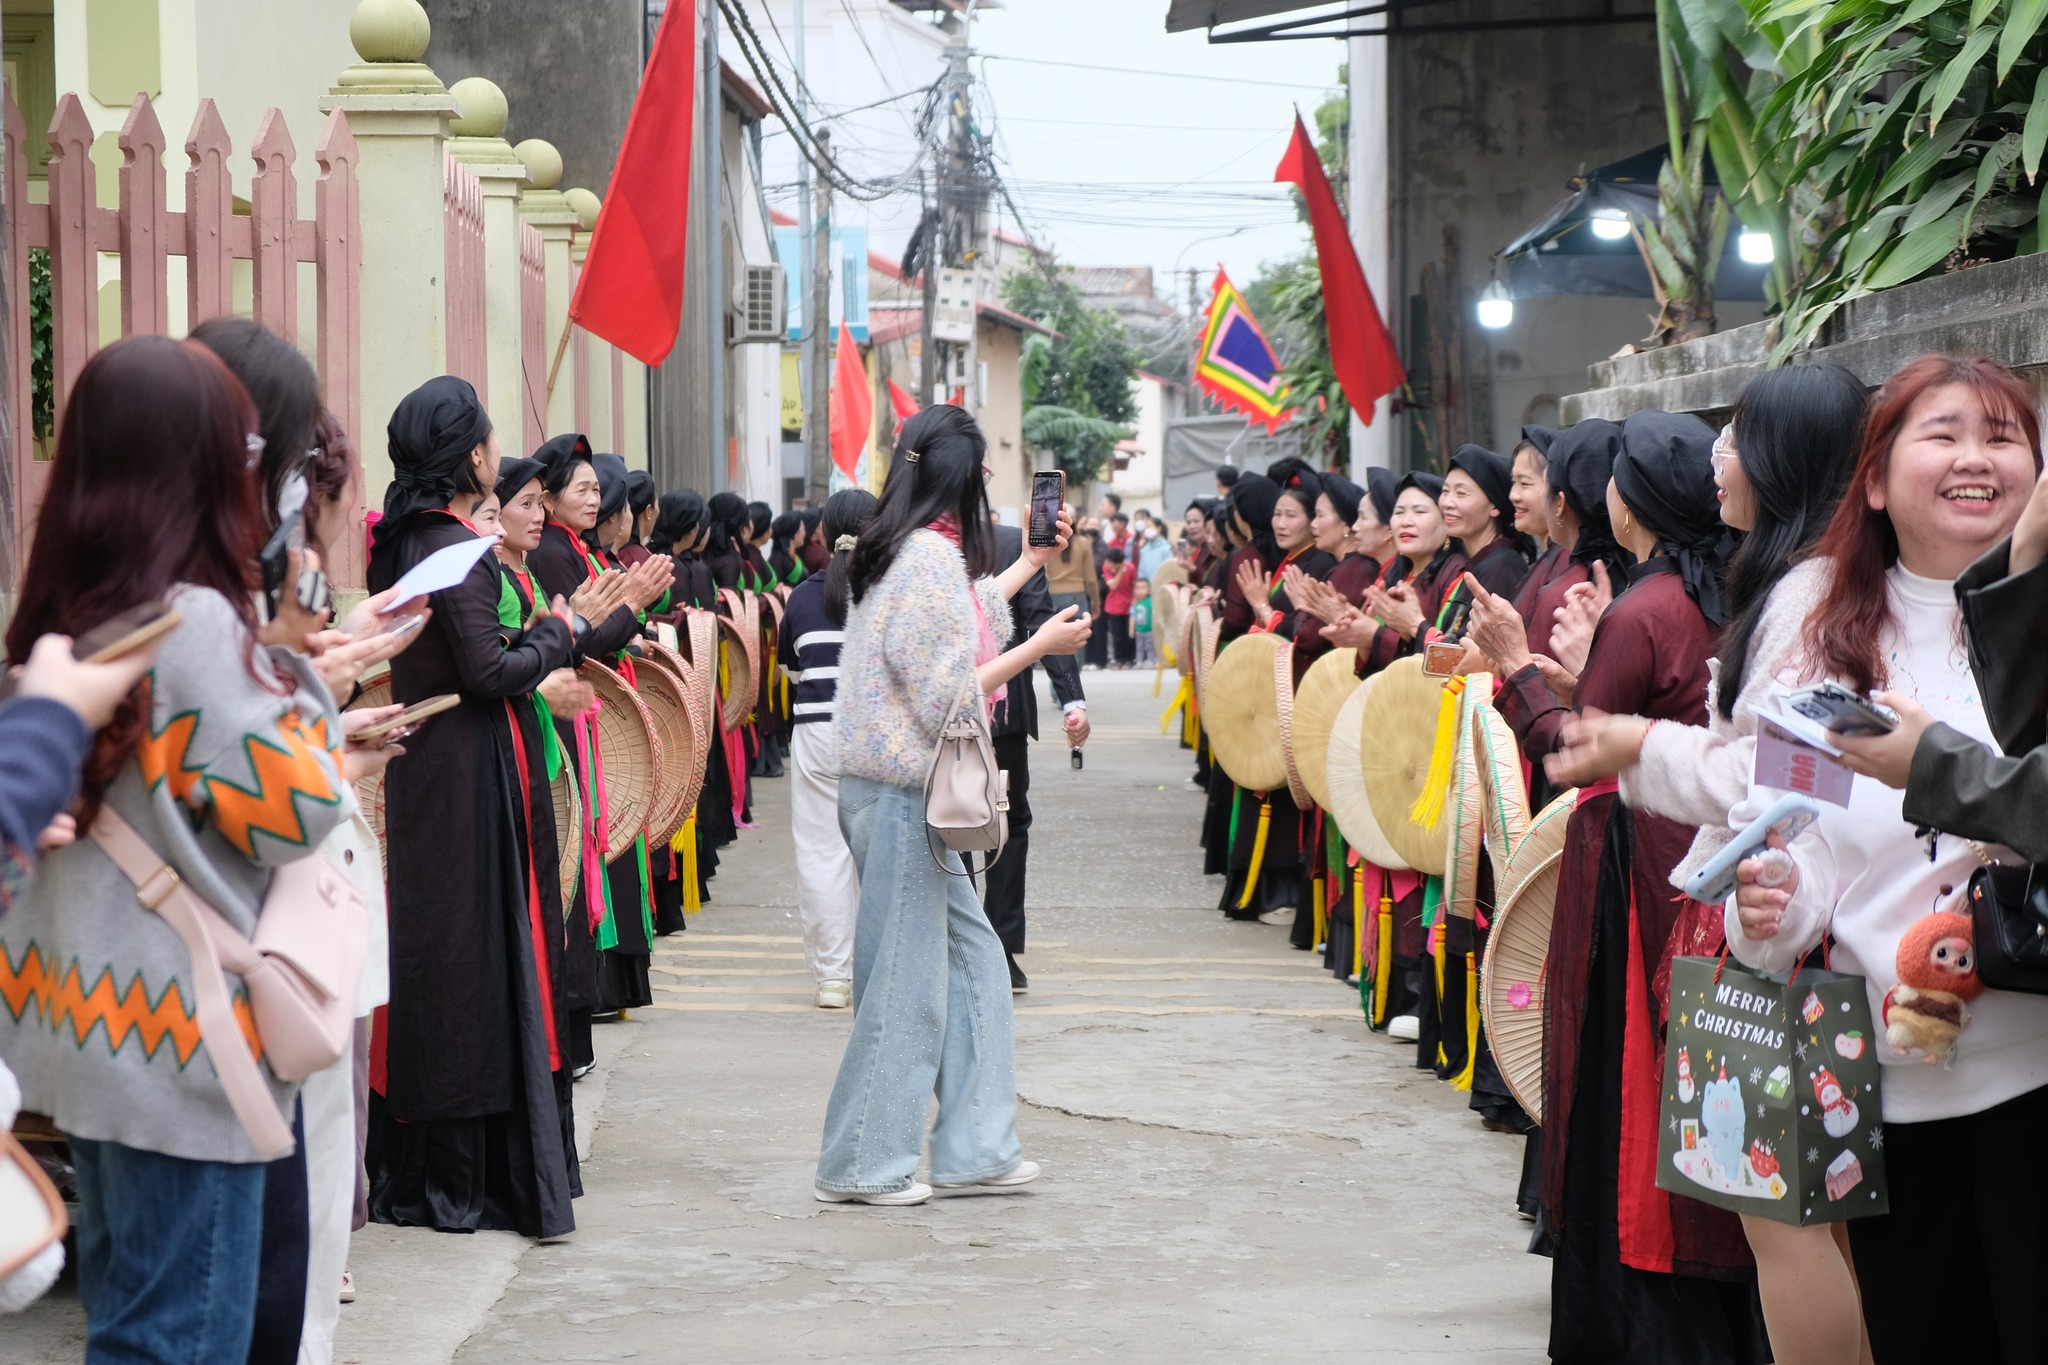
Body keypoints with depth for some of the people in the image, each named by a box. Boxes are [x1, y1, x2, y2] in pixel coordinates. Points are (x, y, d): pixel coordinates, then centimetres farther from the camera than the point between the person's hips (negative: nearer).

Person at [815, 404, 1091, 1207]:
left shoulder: (894, 549, 13)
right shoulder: (935, 555, -16)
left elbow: (956, 624, 29)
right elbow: (947, 699, -18)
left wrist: (1033, 561, 37)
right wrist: (1038, 648, -11)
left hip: (886, 787, 10)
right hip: (903, 794, -10)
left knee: (971, 958, 13)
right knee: (903, 982, -3)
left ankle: (974, 1148, 18)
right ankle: (863, 1165, 5)